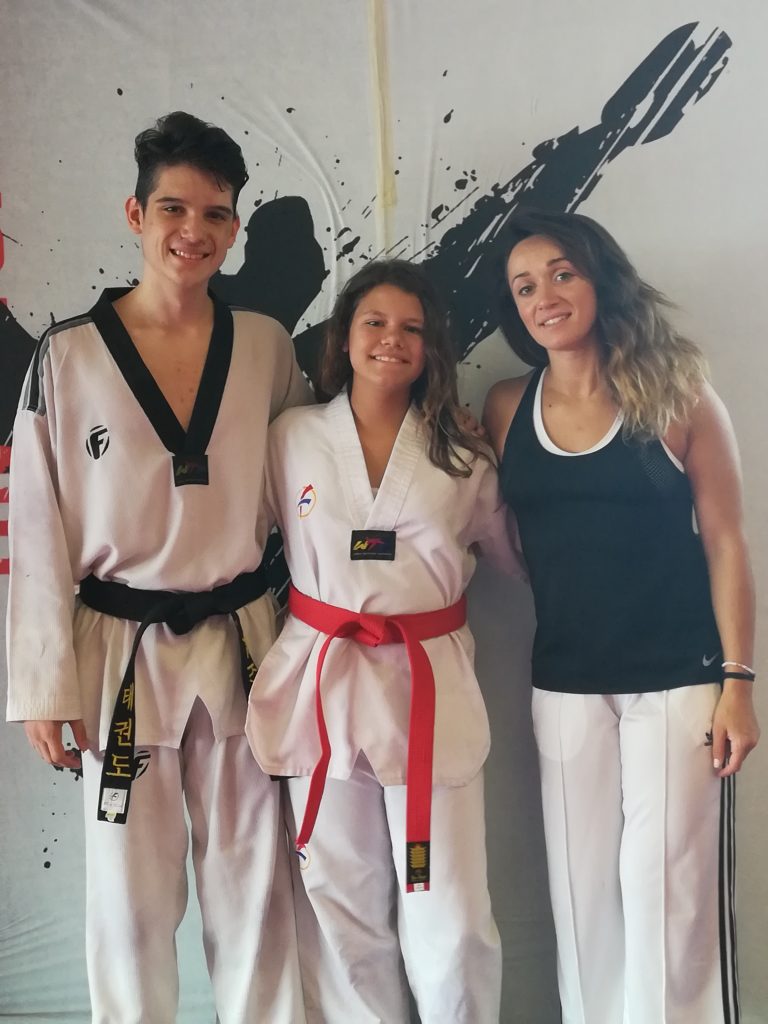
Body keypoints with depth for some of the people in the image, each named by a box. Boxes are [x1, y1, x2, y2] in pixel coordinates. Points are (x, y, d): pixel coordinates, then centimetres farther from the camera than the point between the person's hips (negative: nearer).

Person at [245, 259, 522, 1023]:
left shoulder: (460, 455, 4)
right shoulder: (291, 438, 3)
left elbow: (517, 551, 17)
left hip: (430, 688, 0)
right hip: (321, 682, 1)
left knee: (450, 917, 1)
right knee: (340, 908, 11)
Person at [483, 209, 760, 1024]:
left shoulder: (675, 395, -5)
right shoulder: (506, 408, 3)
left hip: (677, 679, -3)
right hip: (563, 684, 3)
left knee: (668, 891, 3)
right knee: (583, 892, 12)